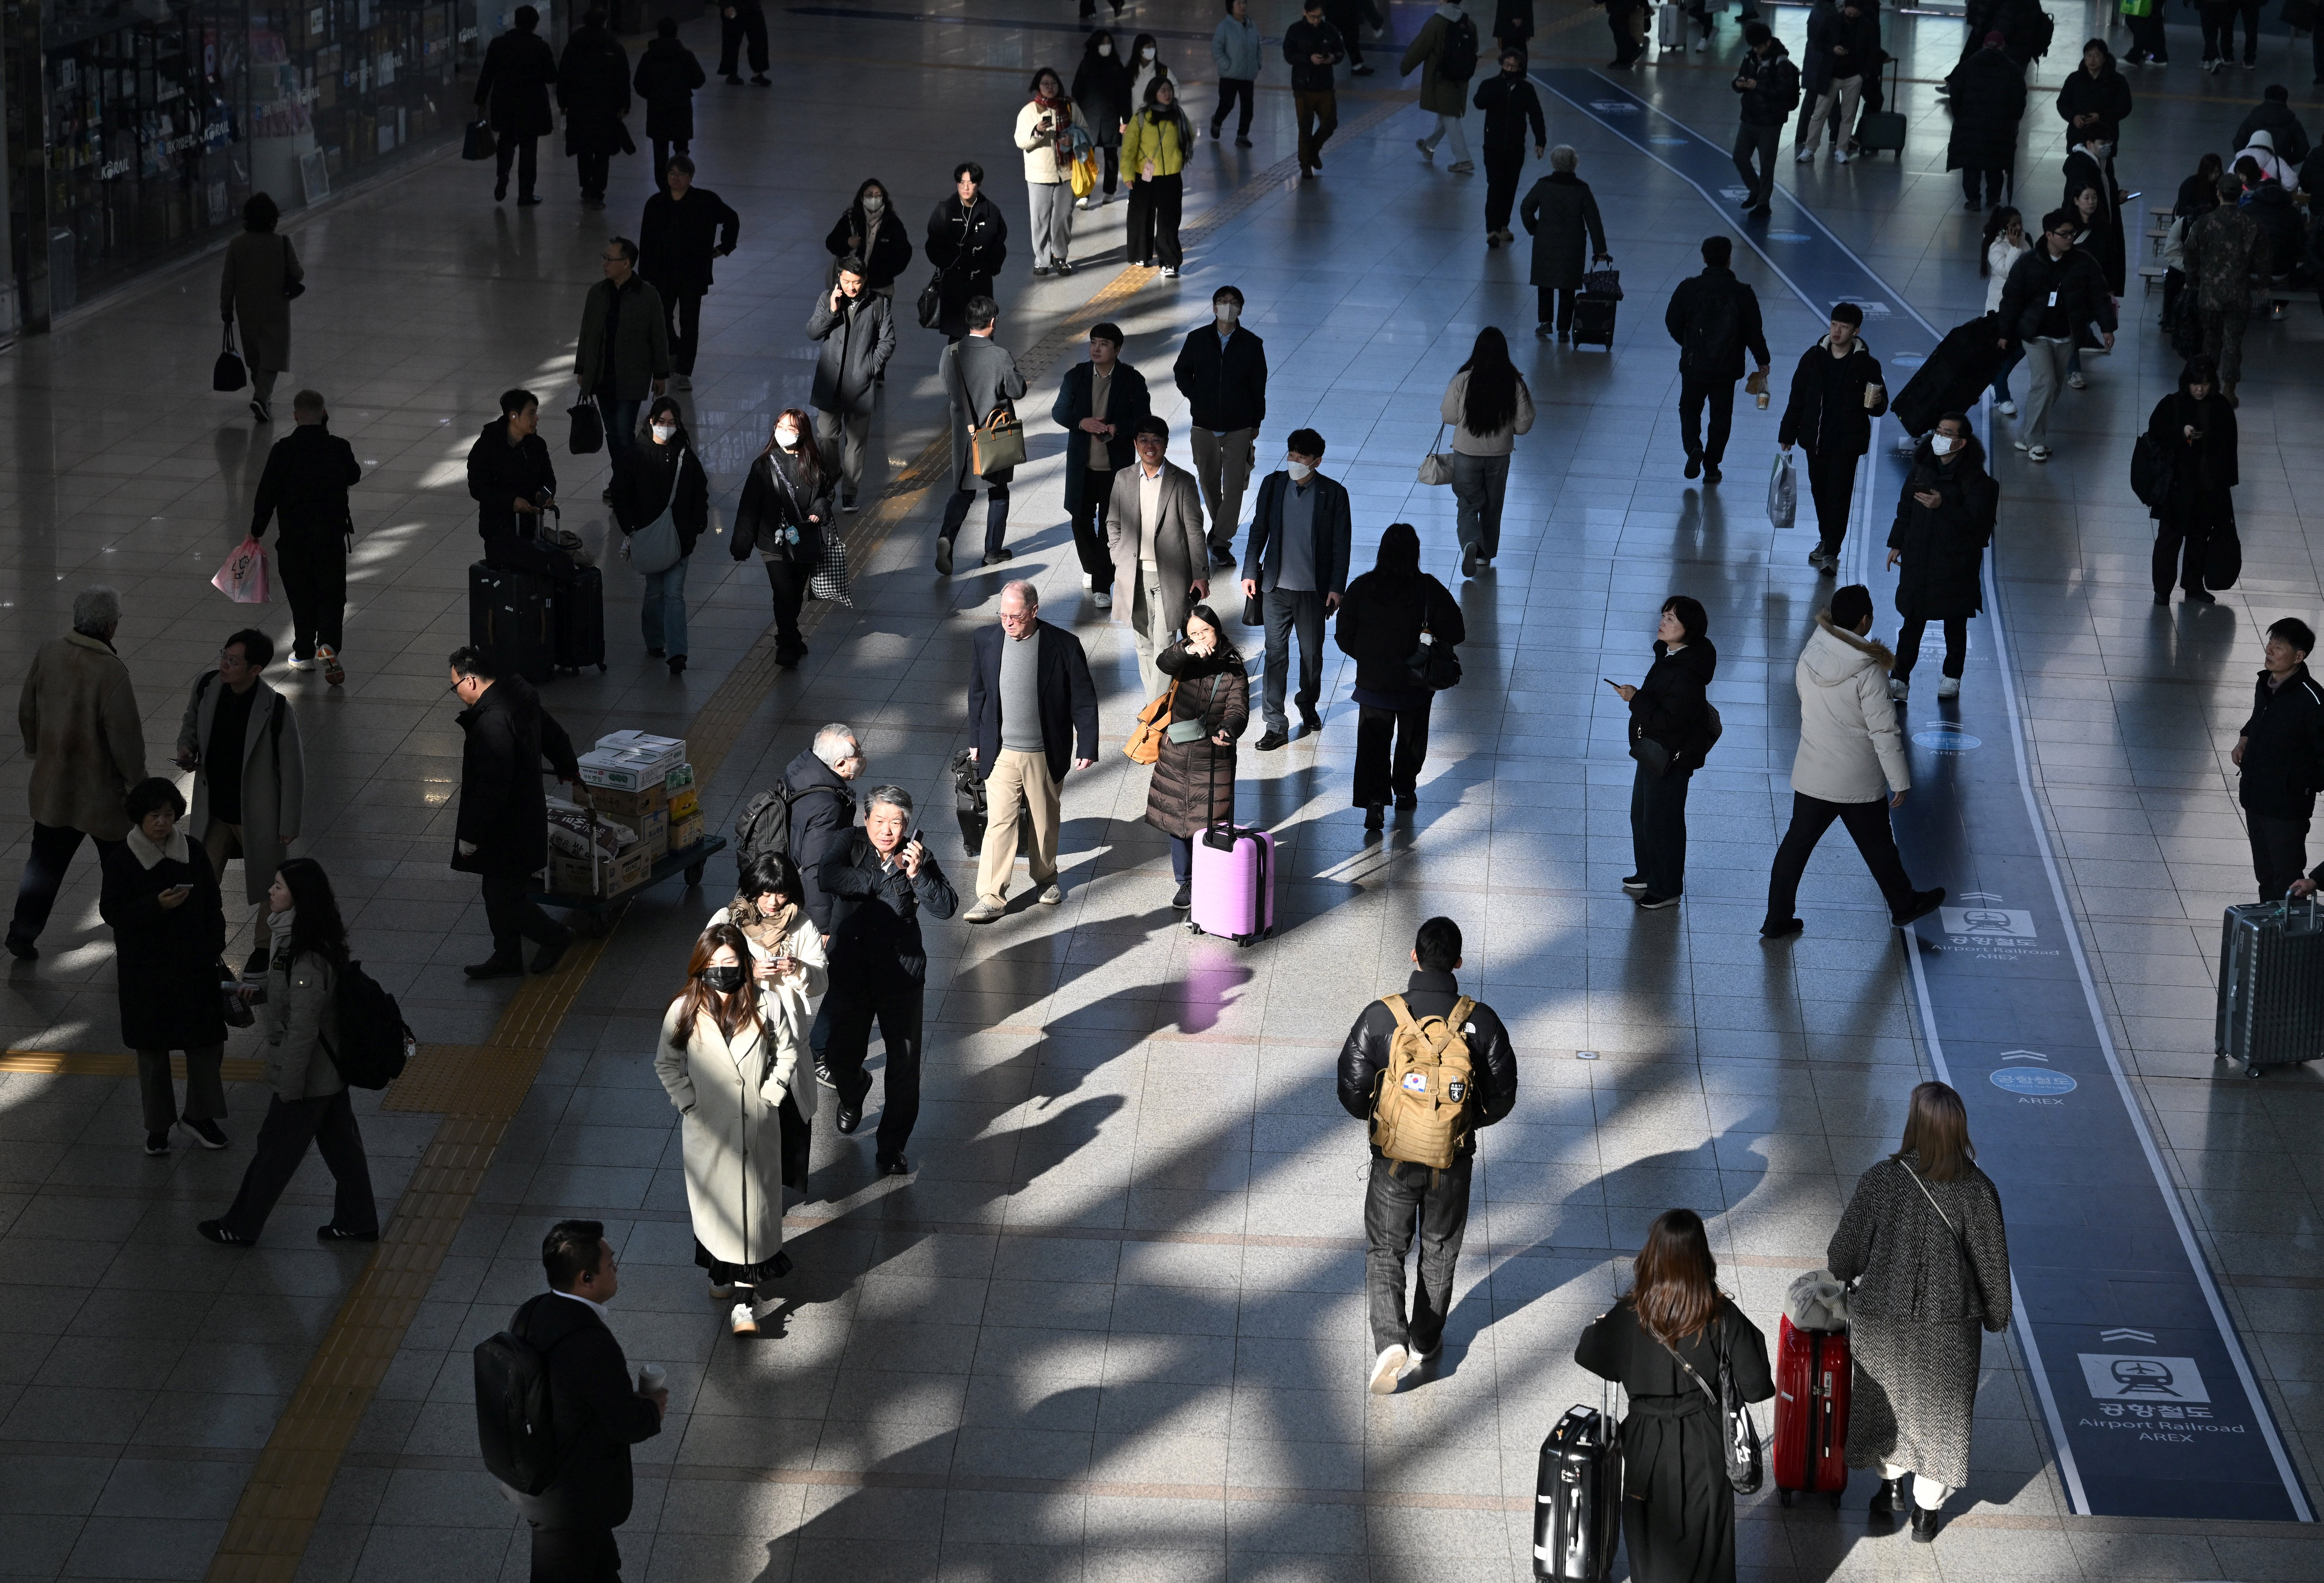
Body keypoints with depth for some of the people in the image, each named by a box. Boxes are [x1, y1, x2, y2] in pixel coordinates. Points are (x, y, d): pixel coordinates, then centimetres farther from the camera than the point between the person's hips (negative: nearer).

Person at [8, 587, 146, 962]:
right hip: (101, 789, -5)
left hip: (52, 781, 5)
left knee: (46, 860, 17)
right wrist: (137, 780, -7)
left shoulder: (48, 654, -8)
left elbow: (27, 709, 6)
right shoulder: (111, 673, -27)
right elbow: (125, 736, -22)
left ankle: (23, 932, 14)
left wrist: (35, 749, 23)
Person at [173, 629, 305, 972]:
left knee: (267, 885, 17)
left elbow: (292, 768, -16)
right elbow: (191, 722, 13)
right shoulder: (207, 686, -11)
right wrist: (187, 748, -9)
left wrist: (289, 824, -11)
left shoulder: (276, 709, -26)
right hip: (213, 808, 4)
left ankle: (265, 946, 40)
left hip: (258, 814, -4)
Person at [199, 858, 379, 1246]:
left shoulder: (308, 957, -31)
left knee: (274, 1149, 9)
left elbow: (302, 1027, -27)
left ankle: (240, 1228, 25)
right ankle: (357, 1222, 32)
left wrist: (289, 1088, -20)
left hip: (306, 1071, -9)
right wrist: (261, 993, 2)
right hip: (331, 1067, 9)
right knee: (340, 1143, 19)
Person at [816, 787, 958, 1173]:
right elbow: (826, 877, -27)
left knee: (905, 1067, 0)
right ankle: (853, 1097, 47)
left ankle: (892, 1148, 16)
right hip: (849, 975, 0)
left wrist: (918, 874, -29)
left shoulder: (915, 857, -6)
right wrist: (884, 876, -24)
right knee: (840, 1057, 10)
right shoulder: (850, 848, -7)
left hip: (902, 978, 0)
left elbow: (946, 907, -14)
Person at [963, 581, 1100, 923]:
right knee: (1000, 822, -6)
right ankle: (991, 898, -4)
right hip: (1001, 753, 1)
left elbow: (1084, 700, -5)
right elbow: (978, 693, 9)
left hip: (1045, 754, 0)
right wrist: (975, 741, 13)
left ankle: (1046, 878, 37)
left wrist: (1087, 748, -6)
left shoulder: (1064, 645, -12)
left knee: (1045, 821, 14)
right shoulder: (985, 640, -5)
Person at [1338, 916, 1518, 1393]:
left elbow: (1352, 1091, -11)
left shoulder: (1379, 1017, -17)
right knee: (1440, 1252, 22)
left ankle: (1390, 1340, -4)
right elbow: (1502, 1098, -6)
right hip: (1454, 1161, 1)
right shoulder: (1481, 1021, -13)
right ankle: (1426, 1345, 35)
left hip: (1394, 1158, -1)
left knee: (1385, 1252, 15)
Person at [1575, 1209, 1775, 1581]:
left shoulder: (1628, 1317, -16)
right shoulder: (1723, 1317, -17)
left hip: (1648, 1448, 0)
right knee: (1704, 1545, 17)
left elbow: (1587, 1355, 3)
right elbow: (1756, 1388, -13)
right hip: (1704, 1450, 0)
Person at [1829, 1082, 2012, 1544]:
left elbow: (1848, 1251, -8)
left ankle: (1890, 1484, 45)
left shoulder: (1879, 1181, -20)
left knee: (1886, 1401, 26)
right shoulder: (1977, 1191, -19)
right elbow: (1992, 1264, -9)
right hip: (1948, 1329, 0)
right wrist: (1996, 1317, 9)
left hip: (1880, 1322, 0)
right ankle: (1926, 1512, 32)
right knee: (1939, 1414, 19)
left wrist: (1836, 1271, 16)